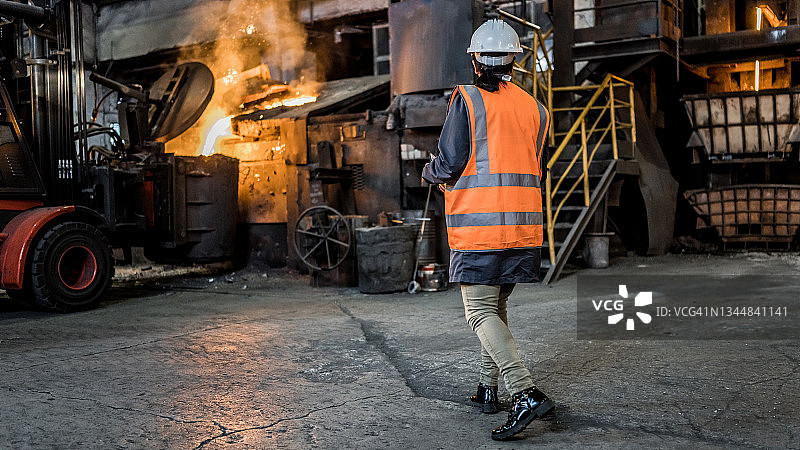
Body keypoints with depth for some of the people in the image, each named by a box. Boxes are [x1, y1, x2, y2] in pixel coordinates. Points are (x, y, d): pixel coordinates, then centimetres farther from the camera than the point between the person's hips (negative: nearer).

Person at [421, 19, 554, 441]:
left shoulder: (466, 100, -5)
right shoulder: (535, 109, 12)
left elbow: (450, 164, -11)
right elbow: (532, 169, 15)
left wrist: (429, 172, 13)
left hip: (477, 225, -6)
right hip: (524, 225, 6)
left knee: (482, 313, -4)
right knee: (496, 305, 18)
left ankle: (526, 393, -16)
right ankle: (488, 388, 26)